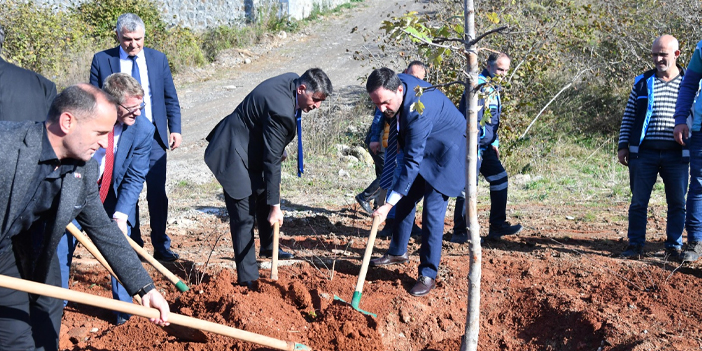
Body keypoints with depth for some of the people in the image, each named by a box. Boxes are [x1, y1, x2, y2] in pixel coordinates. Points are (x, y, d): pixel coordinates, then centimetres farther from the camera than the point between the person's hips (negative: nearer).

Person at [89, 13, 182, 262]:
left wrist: (175, 129, -1)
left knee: (157, 194, 2)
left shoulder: (158, 59, 6)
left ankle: (161, 246, 13)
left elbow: (170, 98, 10)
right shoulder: (102, 60, 1)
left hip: (153, 137, 1)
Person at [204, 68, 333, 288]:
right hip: (235, 156, -10)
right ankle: (247, 279, -1)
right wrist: (275, 206, -22)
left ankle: (267, 247, 46)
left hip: (252, 150, 11)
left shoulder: (292, 81, -5)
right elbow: (272, 162, -28)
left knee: (264, 199, 24)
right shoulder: (280, 111, -34)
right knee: (243, 217, -8)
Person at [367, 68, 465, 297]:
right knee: (405, 200, 12)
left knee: (432, 209, -14)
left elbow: (412, 162, -38)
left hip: (447, 152, -9)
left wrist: (388, 205, -38)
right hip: (422, 148, 9)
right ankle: (398, 252, 30)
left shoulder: (419, 111, -39)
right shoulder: (394, 84, -15)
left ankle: (428, 275, -5)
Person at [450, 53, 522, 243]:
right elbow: (474, 118, -22)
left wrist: (494, 143, 18)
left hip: (485, 146, 10)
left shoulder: (494, 88, 16)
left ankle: (497, 226, 20)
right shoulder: (478, 84, -16)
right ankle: (459, 233, -4)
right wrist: (475, 146, -24)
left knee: (500, 178, 12)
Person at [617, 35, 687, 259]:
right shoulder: (643, 82, 7)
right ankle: (635, 244, 11)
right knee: (639, 201, 2)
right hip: (644, 152, 0)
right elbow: (628, 116, 9)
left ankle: (674, 247, 16)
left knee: (677, 202, 5)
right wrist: (623, 145, 3)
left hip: (676, 154, 0)